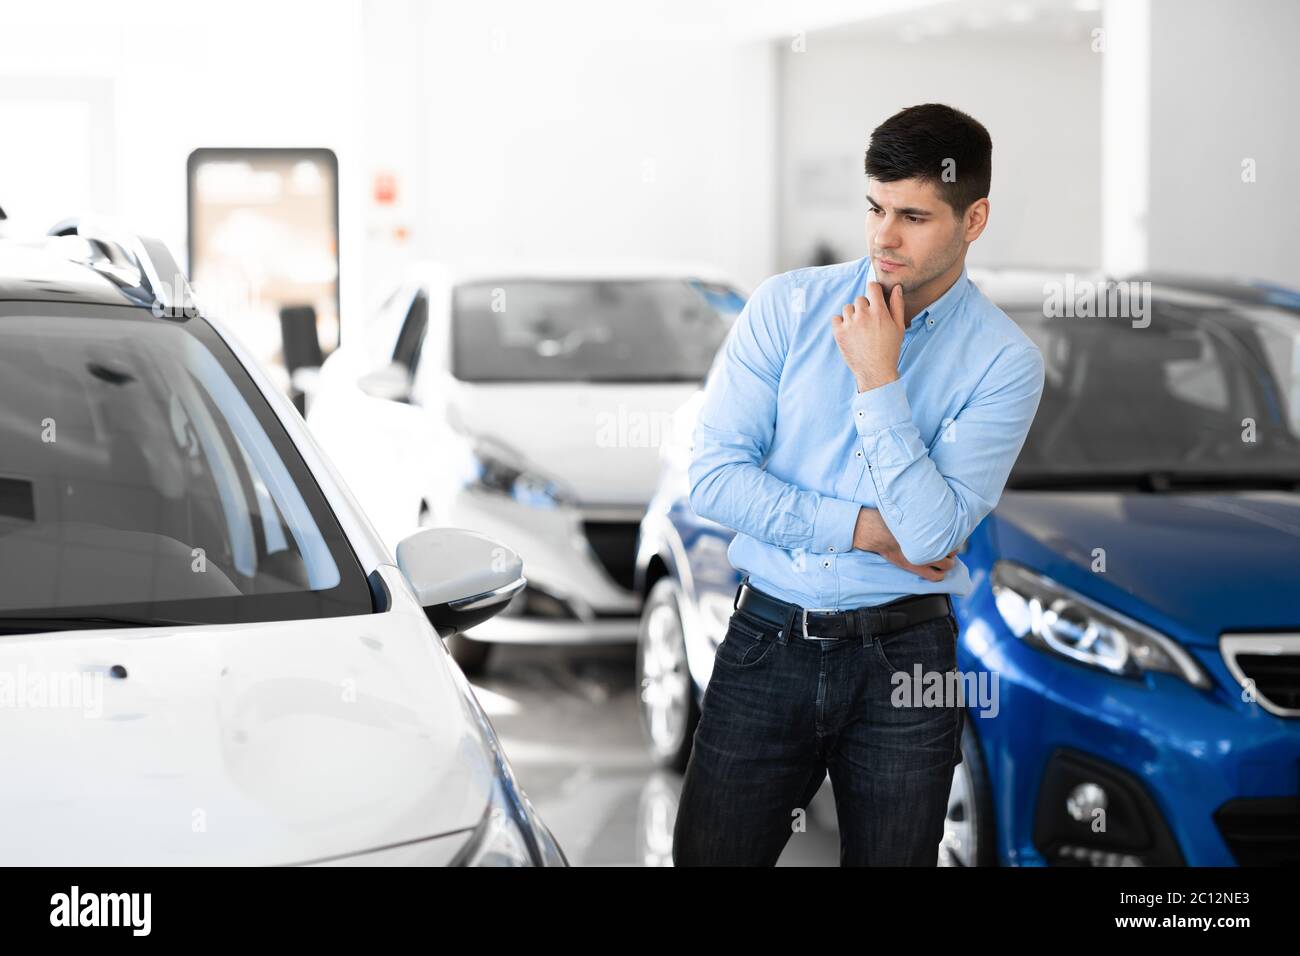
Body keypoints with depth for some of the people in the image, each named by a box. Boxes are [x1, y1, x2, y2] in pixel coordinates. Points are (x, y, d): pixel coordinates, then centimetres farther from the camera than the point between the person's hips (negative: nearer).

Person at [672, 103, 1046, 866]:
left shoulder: (1005, 361, -5)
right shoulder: (788, 305, -1)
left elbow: (931, 532, -14)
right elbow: (713, 475, -6)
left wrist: (878, 380, -16)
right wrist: (864, 528, -10)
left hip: (904, 657, -1)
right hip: (768, 640, 1)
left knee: (892, 858, 10)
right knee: (707, 857, 3)